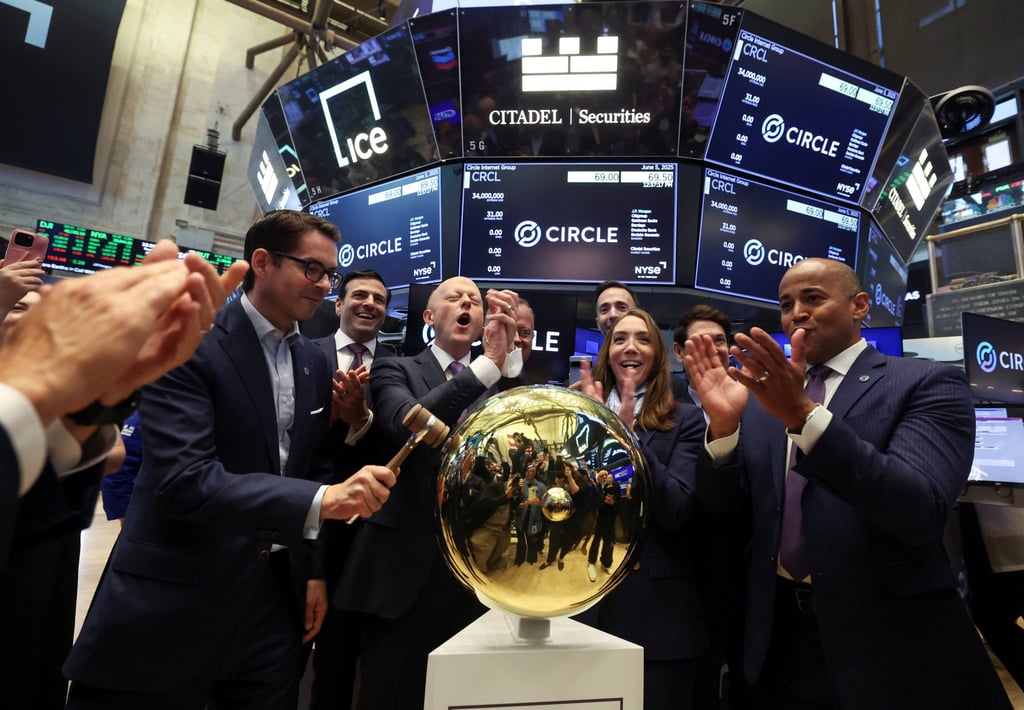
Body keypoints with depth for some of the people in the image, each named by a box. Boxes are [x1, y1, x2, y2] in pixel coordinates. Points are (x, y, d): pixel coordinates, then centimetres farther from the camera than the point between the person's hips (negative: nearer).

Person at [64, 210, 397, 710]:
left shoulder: (315, 362, 6)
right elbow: (183, 479, -24)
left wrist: (316, 570, 8)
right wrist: (322, 501, -33)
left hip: (276, 593, 6)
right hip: (176, 598, -5)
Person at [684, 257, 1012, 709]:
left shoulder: (927, 383, -8)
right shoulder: (763, 397, 4)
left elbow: (920, 511, -23)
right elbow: (719, 502, 0)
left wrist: (804, 414, -34)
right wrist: (723, 424, -18)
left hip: (890, 639, -4)